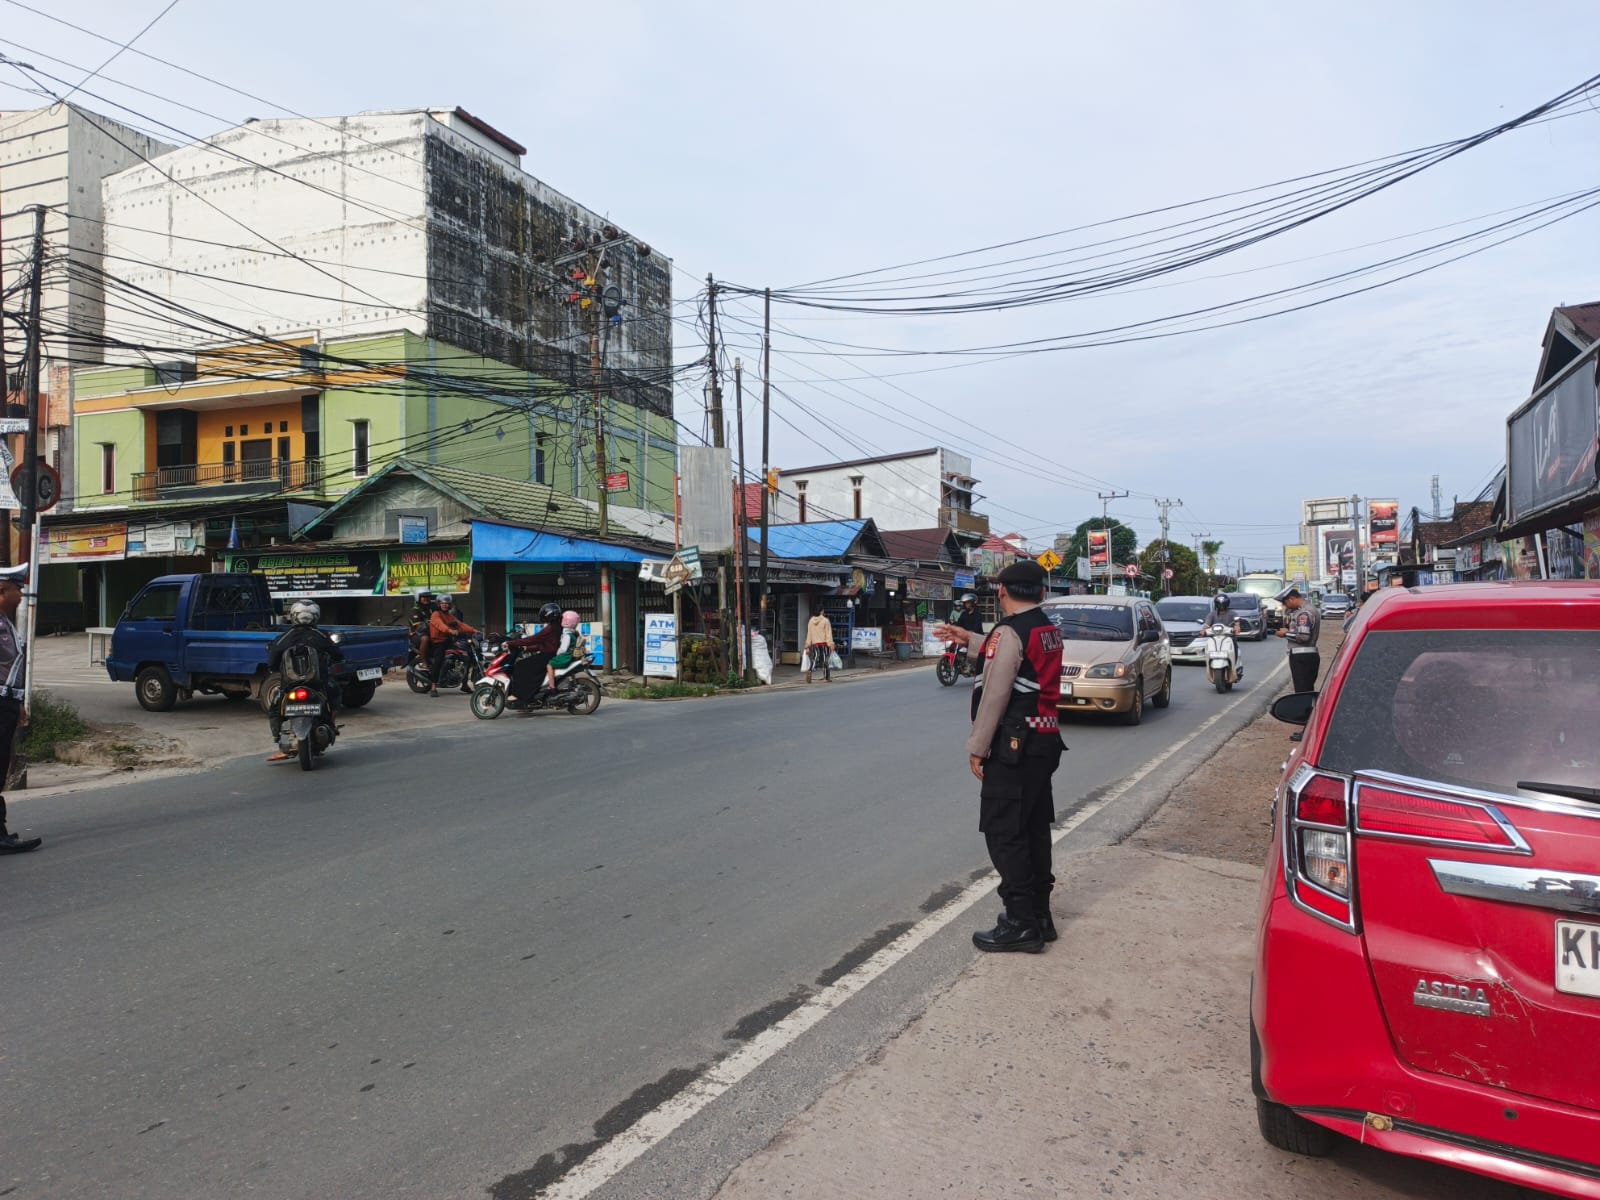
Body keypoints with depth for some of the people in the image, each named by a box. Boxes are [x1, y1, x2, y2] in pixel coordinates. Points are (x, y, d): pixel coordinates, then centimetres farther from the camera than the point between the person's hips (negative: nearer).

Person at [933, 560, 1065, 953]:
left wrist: (977, 747, -13)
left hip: (1014, 745, -9)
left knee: (1004, 833, -4)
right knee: (1034, 829, 14)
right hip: (1045, 740, 9)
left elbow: (994, 696, -18)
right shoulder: (1048, 630, 13)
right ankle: (1039, 915, 22)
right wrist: (969, 638, 38)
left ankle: (1021, 924, -3)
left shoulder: (1009, 632, -15)